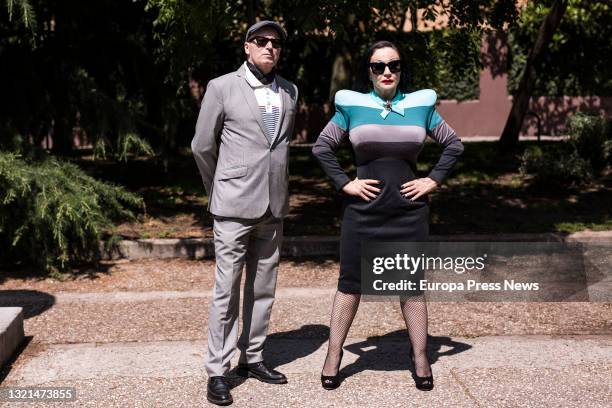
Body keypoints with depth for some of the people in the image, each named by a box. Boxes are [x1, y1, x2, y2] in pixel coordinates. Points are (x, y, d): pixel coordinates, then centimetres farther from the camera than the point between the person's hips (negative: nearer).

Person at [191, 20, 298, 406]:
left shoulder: (290, 91, 10)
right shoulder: (222, 87, -2)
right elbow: (203, 146, 4)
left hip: (274, 207, 5)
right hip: (235, 206, -4)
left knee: (263, 288, 11)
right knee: (227, 290, -3)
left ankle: (253, 358, 23)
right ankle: (218, 371, 4)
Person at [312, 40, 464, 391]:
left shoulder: (421, 105, 4)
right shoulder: (352, 105, 1)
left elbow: (454, 145, 11)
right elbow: (322, 147, 6)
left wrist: (434, 180, 1)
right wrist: (344, 183, -3)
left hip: (410, 212, 1)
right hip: (363, 211, -1)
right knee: (350, 282, 4)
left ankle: (421, 360, 16)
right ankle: (333, 357, 14)